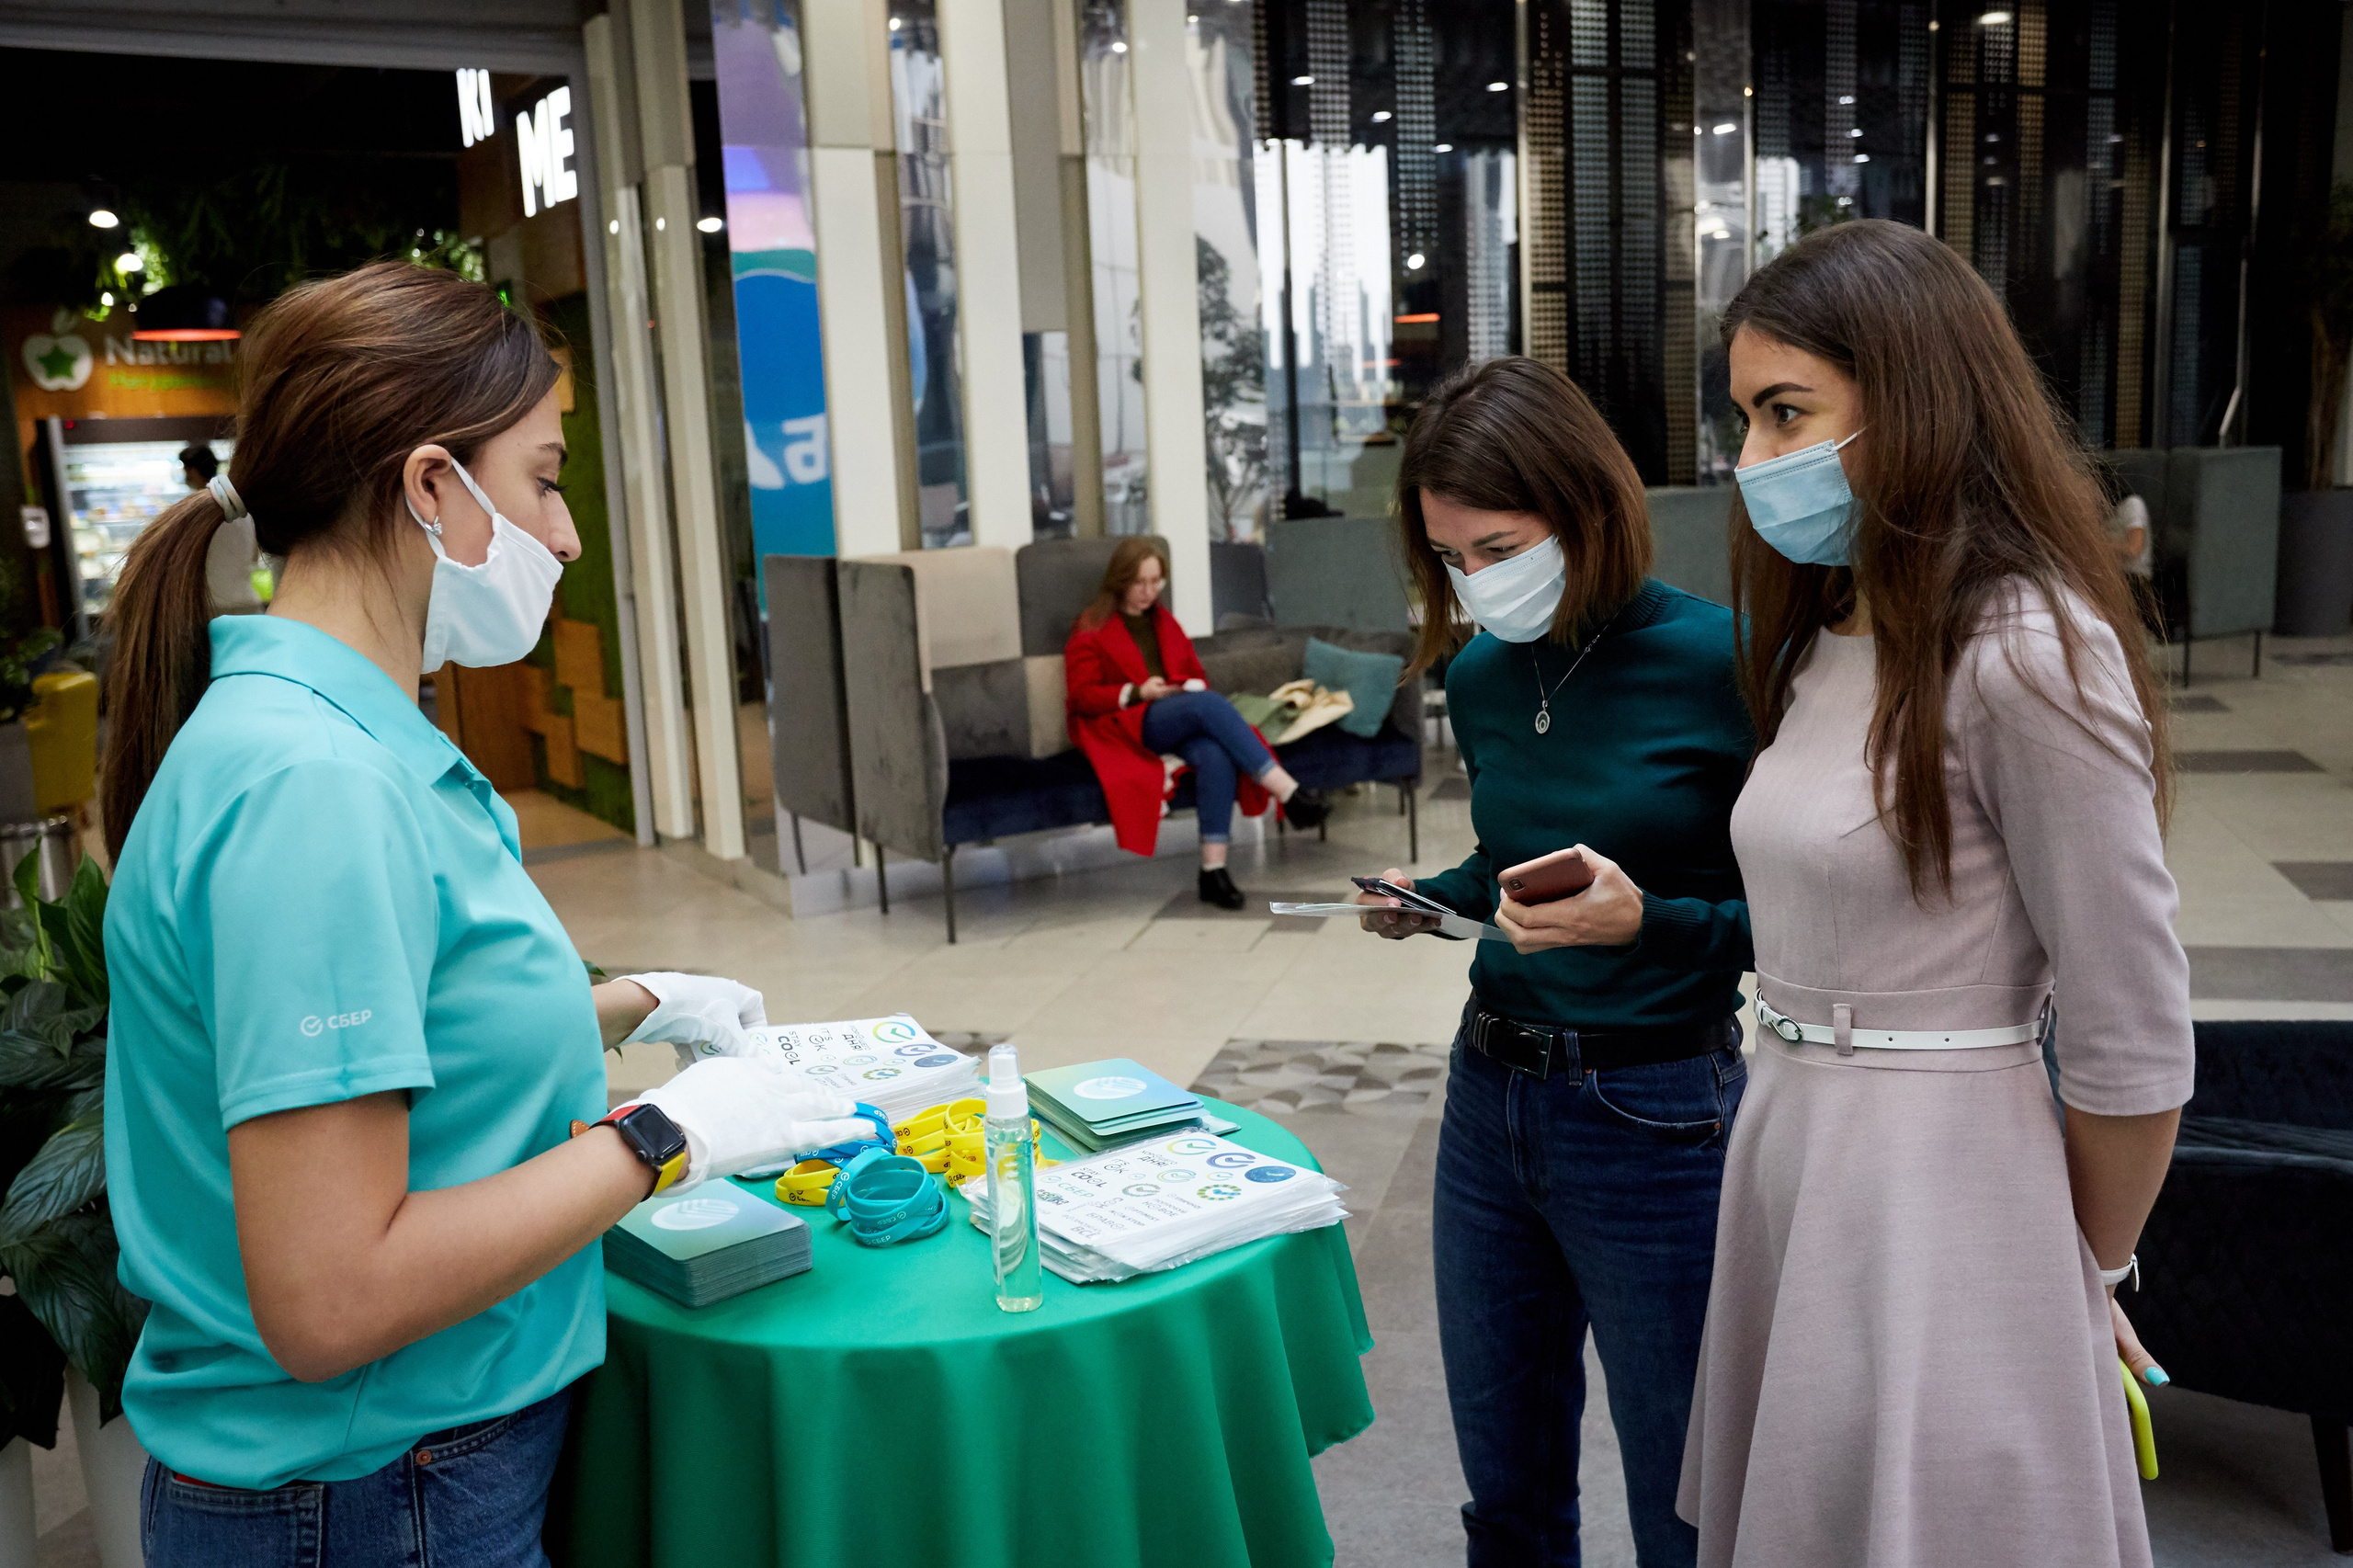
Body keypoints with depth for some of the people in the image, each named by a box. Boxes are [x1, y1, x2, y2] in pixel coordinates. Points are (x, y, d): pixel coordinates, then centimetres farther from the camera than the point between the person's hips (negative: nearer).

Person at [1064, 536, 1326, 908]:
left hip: (1181, 722, 5)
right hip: (1127, 727, -5)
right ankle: (1288, 793, -41)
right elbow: (1082, 695, -2)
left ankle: (1214, 869, -37)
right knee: (1208, 704, -34)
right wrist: (1136, 693, -15)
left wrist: (1190, 688, -1)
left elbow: (1198, 676, 24)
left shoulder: (1165, 622, 25)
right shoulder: (1092, 628, 7)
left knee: (1216, 756, -33)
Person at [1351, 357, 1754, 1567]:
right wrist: (1431, 899, -1)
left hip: (1652, 1116, -5)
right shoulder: (1481, 675, 3)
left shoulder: (1717, 662, -16)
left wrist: (1646, 923, -26)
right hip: (1489, 1099, 6)